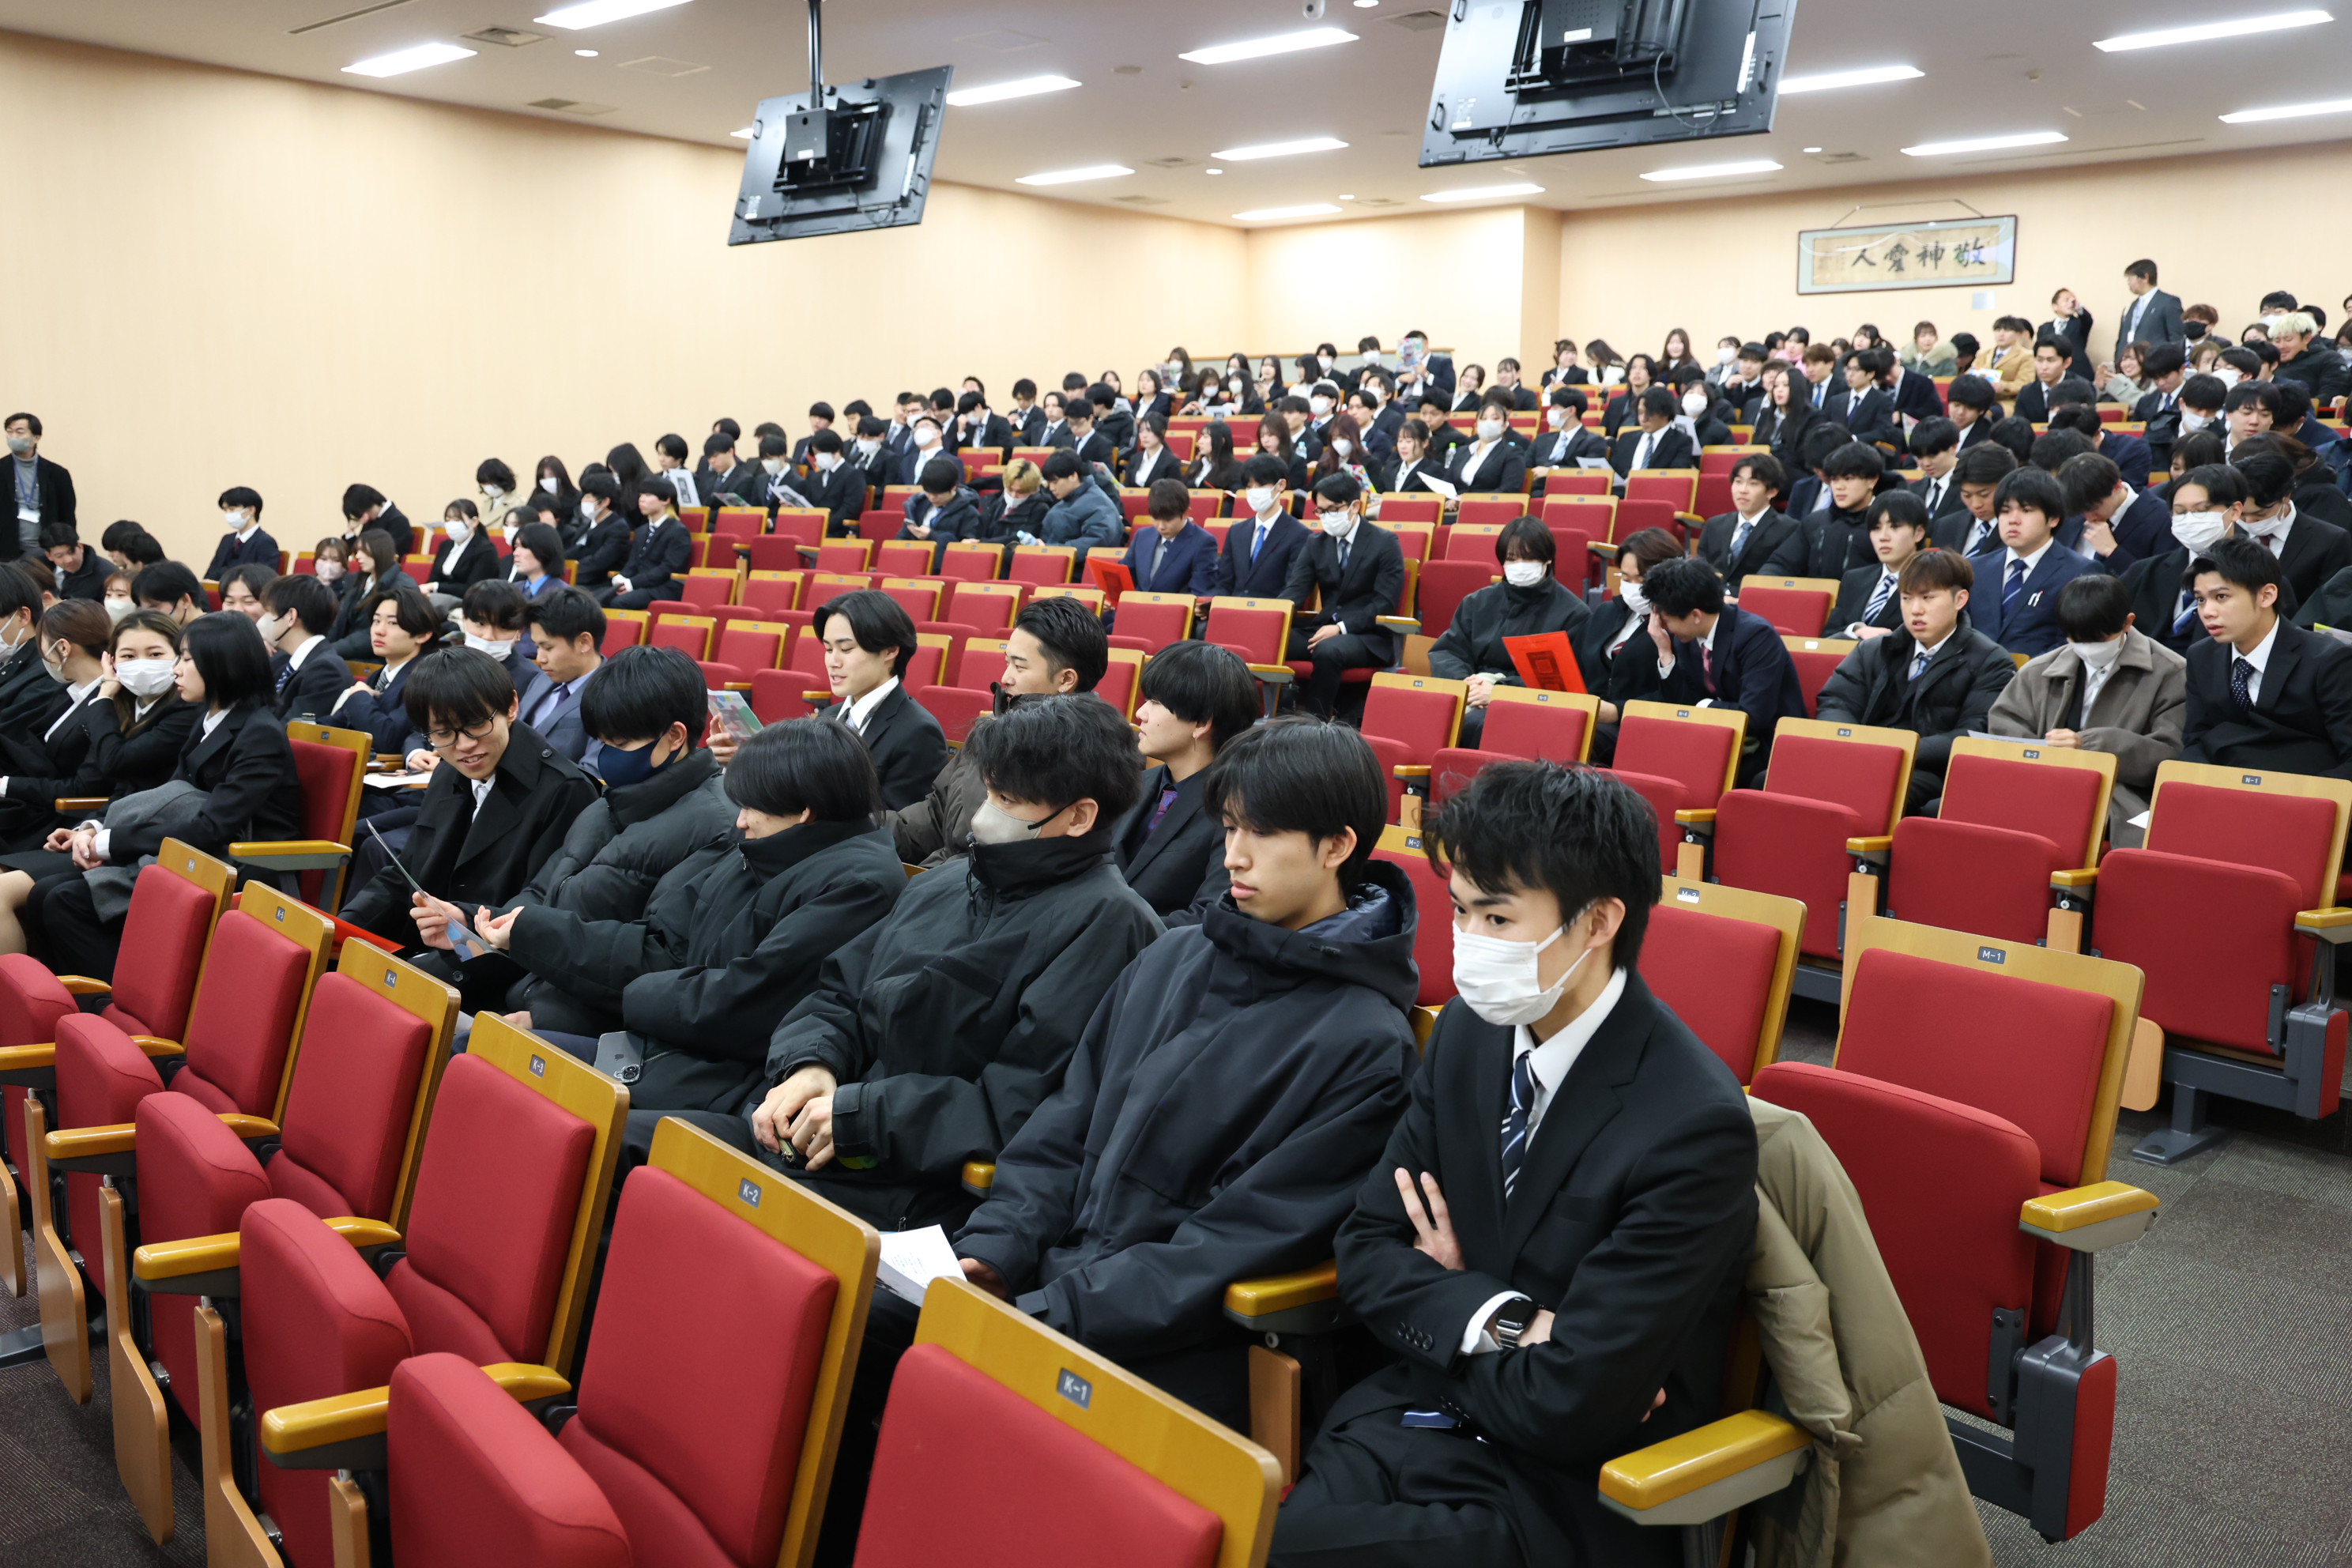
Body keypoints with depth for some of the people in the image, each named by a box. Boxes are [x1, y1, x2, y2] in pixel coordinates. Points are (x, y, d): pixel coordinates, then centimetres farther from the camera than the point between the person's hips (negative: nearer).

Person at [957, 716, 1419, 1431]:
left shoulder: (1368, 1049, -10)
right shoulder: (1172, 959, 12)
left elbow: (1241, 1243, -14)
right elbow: (1066, 1126, 14)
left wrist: (1051, 1316, -18)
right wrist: (993, 1250, -2)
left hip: (1179, 1360, -6)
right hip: (1048, 1282, 6)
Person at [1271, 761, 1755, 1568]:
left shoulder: (1696, 1128, -21)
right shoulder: (1467, 1033, 1)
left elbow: (1567, 1407, -20)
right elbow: (1367, 1248, 5)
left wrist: (1443, 1302, -3)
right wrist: (1501, 1327, -13)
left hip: (1576, 1493, -6)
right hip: (1419, 1412, 6)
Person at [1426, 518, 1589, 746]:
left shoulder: (1573, 614, 6)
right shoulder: (1480, 603, 21)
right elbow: (1446, 652, 14)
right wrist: (1464, 683, -10)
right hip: (1472, 699, 4)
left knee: (1472, 724, -37)